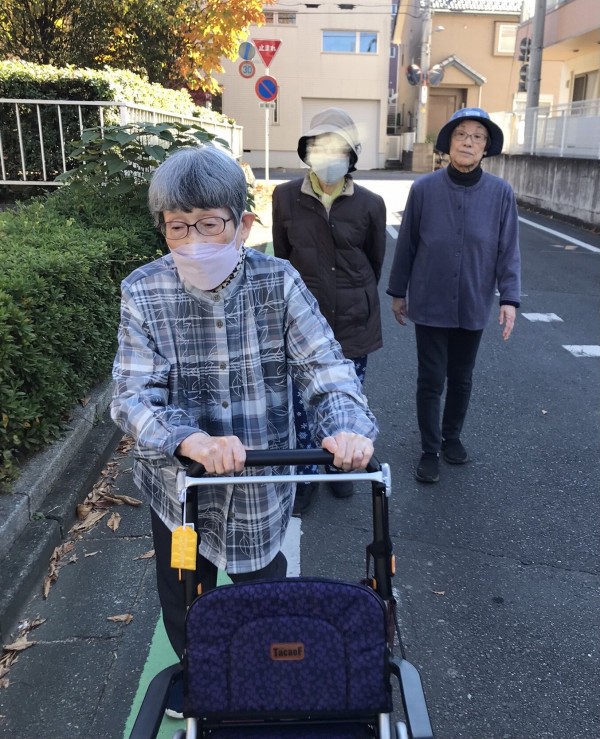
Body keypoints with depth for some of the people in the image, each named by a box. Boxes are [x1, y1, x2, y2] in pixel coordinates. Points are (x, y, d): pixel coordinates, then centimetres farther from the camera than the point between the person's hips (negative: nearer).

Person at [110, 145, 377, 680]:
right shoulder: (144, 293, -14)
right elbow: (133, 396, -19)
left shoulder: (278, 282, -14)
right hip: (179, 485, 0)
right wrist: (191, 441, -39)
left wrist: (348, 427, -39)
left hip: (262, 488, 0)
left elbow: (325, 366, -18)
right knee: (185, 612, 21)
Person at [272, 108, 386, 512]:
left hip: (355, 321, 0)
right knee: (302, 403, 5)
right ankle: (306, 475, 26)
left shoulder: (370, 204, -7)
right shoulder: (286, 197, -6)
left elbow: (376, 261, 8)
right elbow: (282, 255, 7)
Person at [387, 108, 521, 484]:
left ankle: (452, 436, 39)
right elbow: (407, 244, -1)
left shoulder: (501, 193, -7)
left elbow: (509, 250, -2)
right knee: (431, 380, 6)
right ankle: (430, 450, 23)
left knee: (462, 378, 17)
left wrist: (510, 298, -10)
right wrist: (398, 292, 5)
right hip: (430, 303, -1)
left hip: (474, 305, 2)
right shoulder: (424, 189, -9)